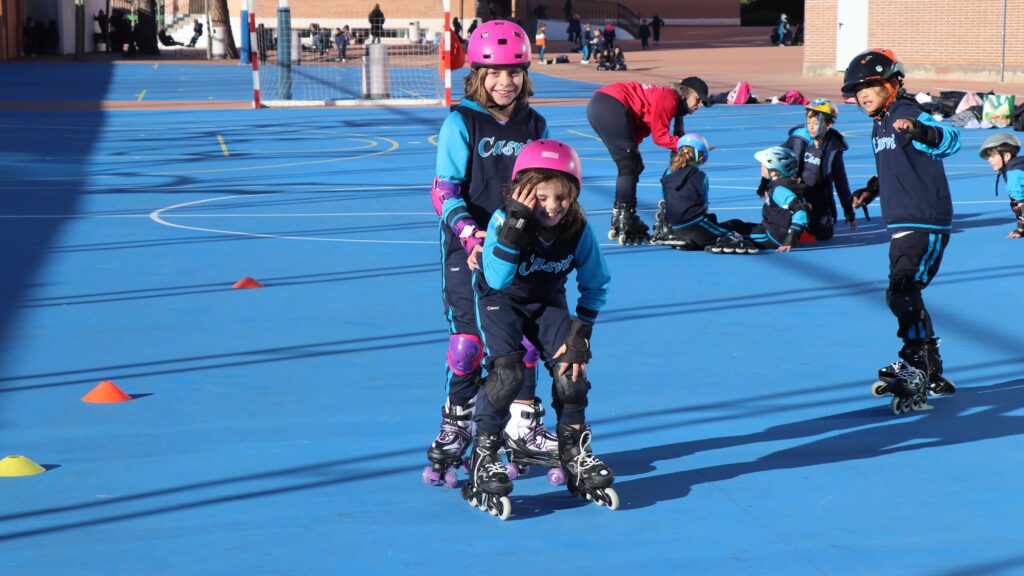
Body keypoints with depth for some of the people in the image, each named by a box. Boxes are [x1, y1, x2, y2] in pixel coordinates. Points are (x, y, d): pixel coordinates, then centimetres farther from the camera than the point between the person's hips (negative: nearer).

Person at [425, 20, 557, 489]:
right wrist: (470, 234, -25)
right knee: (468, 340, -6)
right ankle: (454, 432, 8)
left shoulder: (535, 125, 7)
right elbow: (444, 190, -11)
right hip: (467, 248, -4)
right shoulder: (462, 123, -6)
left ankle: (523, 425, 20)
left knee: (525, 335, 6)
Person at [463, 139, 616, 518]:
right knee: (507, 371, -24)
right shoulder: (503, 221, -31)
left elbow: (596, 285, -7)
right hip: (500, 299, -3)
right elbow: (497, 280, -44)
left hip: (548, 302, 3)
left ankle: (575, 458, 10)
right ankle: (482, 461, -12)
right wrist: (516, 225, -50)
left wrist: (580, 333, -14)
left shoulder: (578, 230, -22)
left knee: (570, 371, -11)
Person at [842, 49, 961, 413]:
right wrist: (873, 189, 15)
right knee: (904, 297, 16)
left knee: (902, 294, -18)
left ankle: (914, 367, -12)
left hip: (927, 225, -10)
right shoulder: (879, 125, 13)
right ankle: (932, 374, 29)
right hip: (901, 225, 10)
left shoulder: (908, 115, -16)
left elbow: (951, 141, -33)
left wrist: (919, 131, -51)